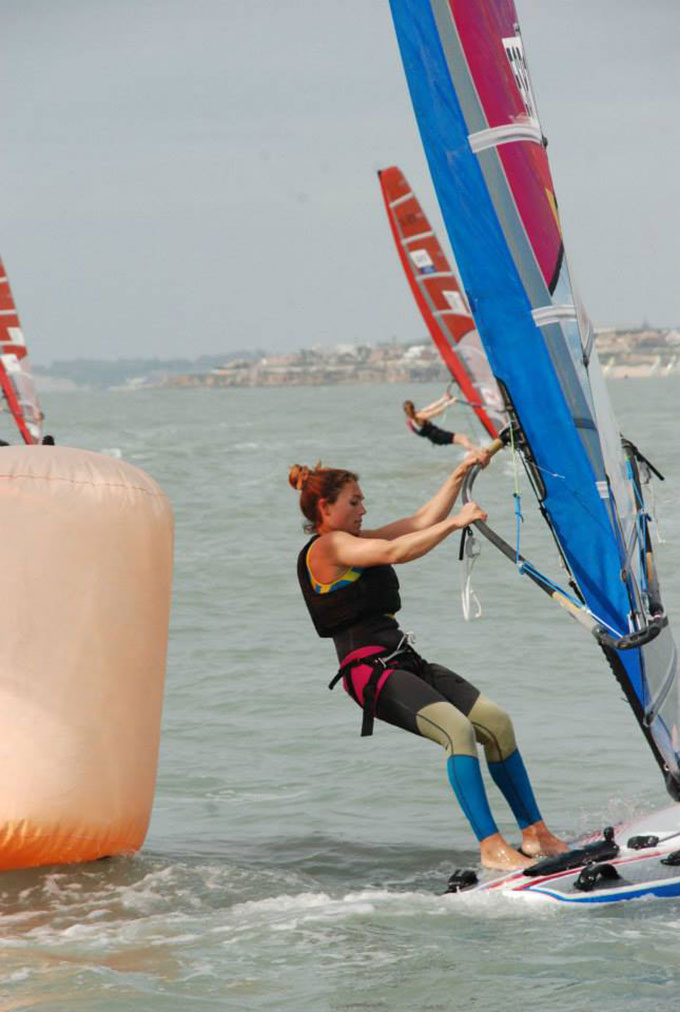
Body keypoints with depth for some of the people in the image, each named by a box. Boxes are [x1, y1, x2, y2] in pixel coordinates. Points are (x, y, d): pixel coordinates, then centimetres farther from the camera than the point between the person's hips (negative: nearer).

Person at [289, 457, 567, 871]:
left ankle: (535, 832, 0)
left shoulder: (353, 541, 21)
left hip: (405, 661, 10)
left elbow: (422, 522, 22)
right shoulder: (327, 547, -6)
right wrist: (456, 522, -17)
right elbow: (396, 552, -19)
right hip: (370, 669, -10)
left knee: (497, 720, -4)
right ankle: (490, 846, -28)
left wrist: (460, 474, 15)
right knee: (457, 729, -28)